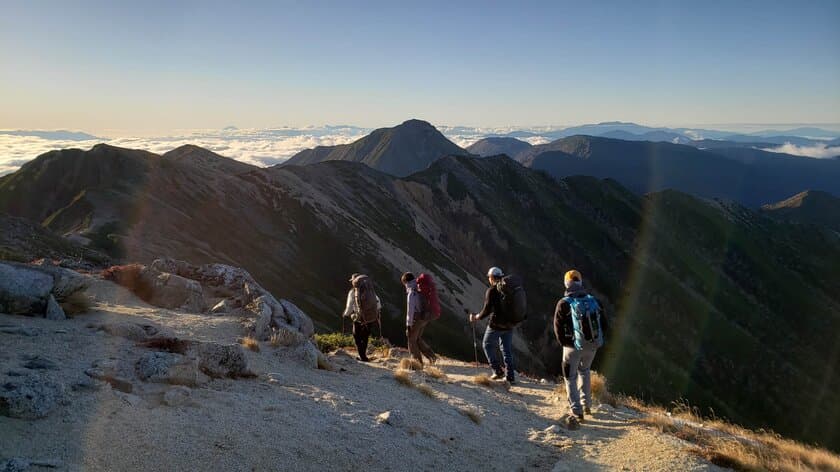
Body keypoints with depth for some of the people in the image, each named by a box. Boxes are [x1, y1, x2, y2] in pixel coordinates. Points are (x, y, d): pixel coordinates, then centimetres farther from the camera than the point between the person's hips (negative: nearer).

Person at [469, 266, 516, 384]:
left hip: (496, 324, -6)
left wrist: (476, 317, -2)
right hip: (509, 325, 6)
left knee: (488, 345, 14)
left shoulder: (491, 291, -13)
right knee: (507, 350, 14)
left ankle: (498, 371, 9)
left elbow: (487, 309, -17)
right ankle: (510, 376, 12)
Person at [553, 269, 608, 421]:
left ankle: (576, 411, 8)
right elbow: (604, 324, 4)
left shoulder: (564, 304, -15)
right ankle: (587, 405, 32)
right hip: (593, 345, 4)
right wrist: (596, 339, 15)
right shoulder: (593, 300, -2)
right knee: (584, 371, 28)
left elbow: (558, 328, -11)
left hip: (574, 346, -4)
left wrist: (564, 343, 4)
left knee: (570, 378, 13)